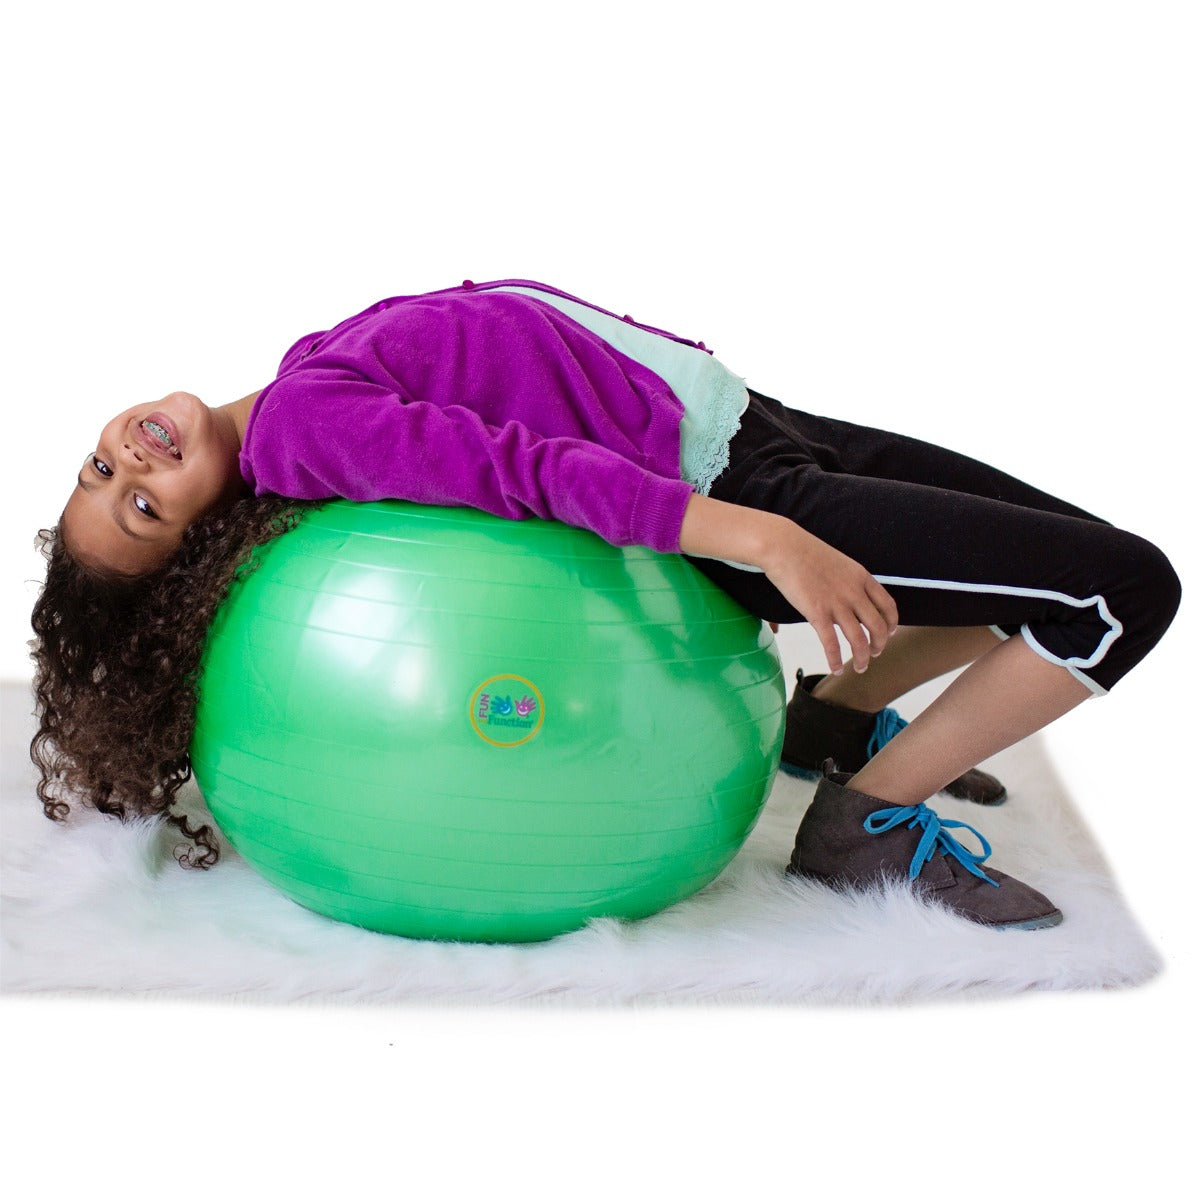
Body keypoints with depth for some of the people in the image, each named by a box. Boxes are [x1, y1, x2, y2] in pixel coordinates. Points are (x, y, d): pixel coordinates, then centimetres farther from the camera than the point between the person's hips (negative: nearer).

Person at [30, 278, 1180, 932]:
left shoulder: (310, 372, 8)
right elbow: (524, 468, -27)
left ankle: (837, 714, 24)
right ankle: (871, 818, -1)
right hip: (729, 497, -8)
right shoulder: (298, 425, -18)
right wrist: (766, 538, -29)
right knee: (1123, 585, -9)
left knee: (1061, 547, 18)